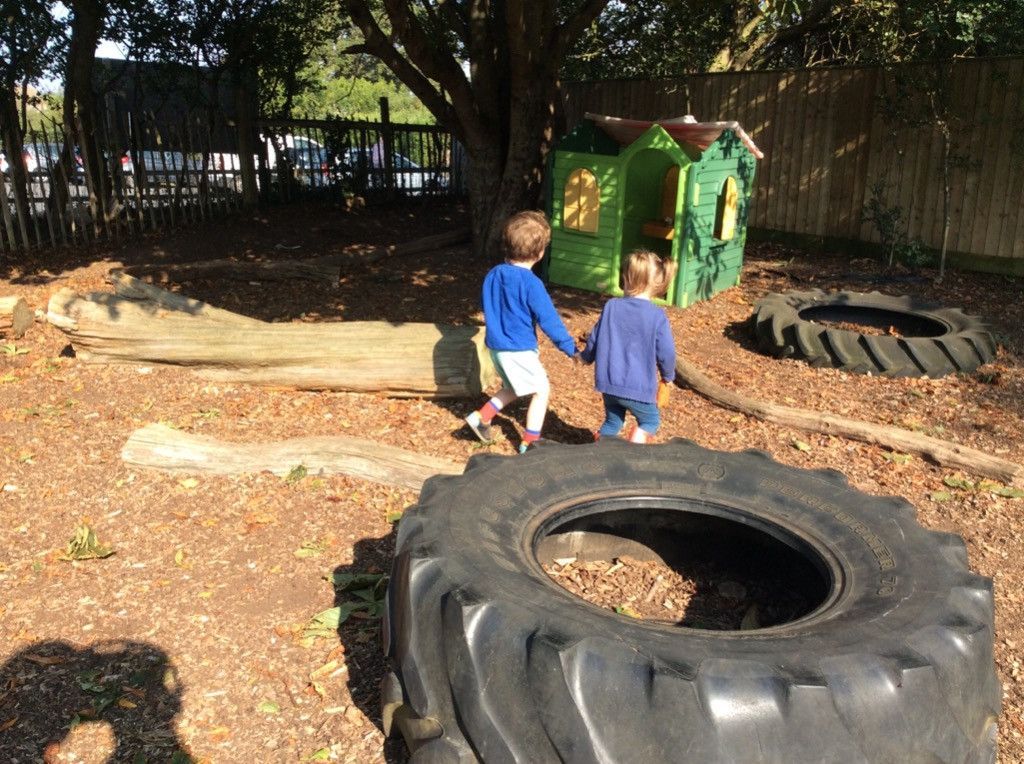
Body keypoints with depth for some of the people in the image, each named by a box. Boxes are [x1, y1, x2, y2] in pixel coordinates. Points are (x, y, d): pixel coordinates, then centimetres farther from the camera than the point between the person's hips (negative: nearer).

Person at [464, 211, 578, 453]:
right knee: (542, 389, 8)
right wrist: (571, 348, -10)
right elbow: (549, 320, -18)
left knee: (513, 388, 27)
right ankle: (529, 442, 11)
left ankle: (480, 418, 23)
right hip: (519, 349, -8)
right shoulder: (531, 283, -20)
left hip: (496, 345, 8)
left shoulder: (493, 275, 2)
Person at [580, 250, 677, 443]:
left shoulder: (611, 306, -4)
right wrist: (668, 376, 11)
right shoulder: (657, 316, -14)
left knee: (612, 422, 23)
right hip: (638, 386, -4)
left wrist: (586, 357, 26)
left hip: (609, 382, 4)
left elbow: (595, 339, 4)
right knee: (650, 420, 19)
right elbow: (666, 352, -9)